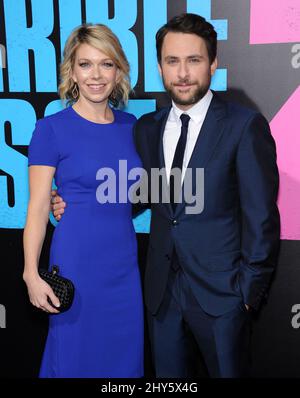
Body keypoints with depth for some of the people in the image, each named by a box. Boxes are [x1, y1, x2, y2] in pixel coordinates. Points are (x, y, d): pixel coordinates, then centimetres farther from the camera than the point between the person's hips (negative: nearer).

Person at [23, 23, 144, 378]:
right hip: (77, 259, -5)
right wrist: (32, 274, -14)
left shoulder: (129, 125, 6)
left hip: (124, 260, 5)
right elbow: (38, 206, -9)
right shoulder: (52, 128, -8)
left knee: (123, 354, 16)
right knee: (76, 356, 10)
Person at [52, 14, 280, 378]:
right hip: (162, 289, 5)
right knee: (168, 375, 19)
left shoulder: (245, 126, -10)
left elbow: (261, 219, -10)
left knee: (227, 370, 12)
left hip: (220, 292, -4)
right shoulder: (147, 127, 5)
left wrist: (250, 290, -9)